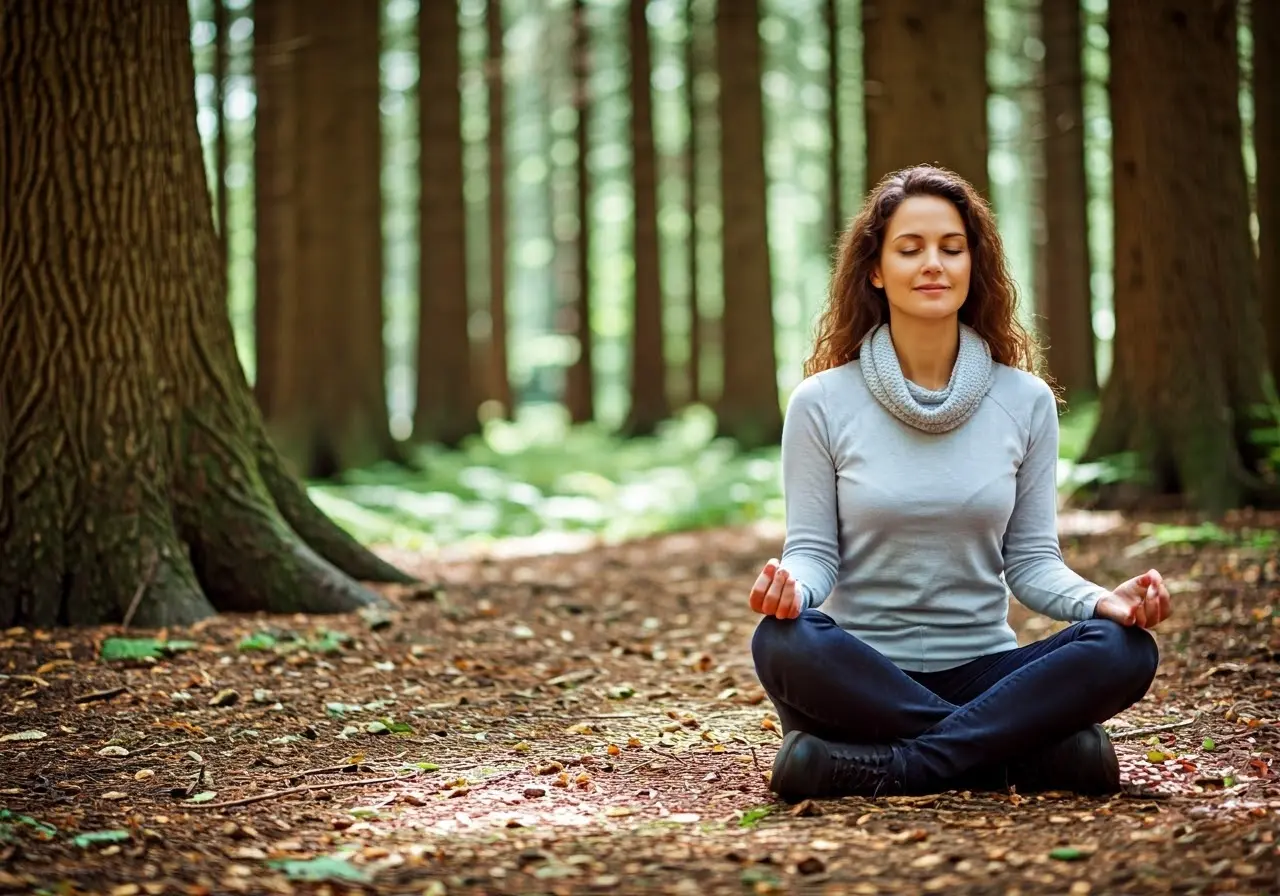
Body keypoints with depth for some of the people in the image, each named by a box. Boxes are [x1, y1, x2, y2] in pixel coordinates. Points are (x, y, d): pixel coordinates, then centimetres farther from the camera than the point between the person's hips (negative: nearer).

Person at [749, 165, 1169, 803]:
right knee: (783, 643, -35)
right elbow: (813, 551, 0)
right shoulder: (823, 402, 1)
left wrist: (1101, 600, -16)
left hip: (982, 671, 2)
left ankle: (876, 767, -29)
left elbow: (1031, 560, 5)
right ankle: (1029, 751, -26)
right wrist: (791, 586, -25)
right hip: (862, 674, -1)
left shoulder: (1026, 402, 5)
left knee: (1124, 649, -25)